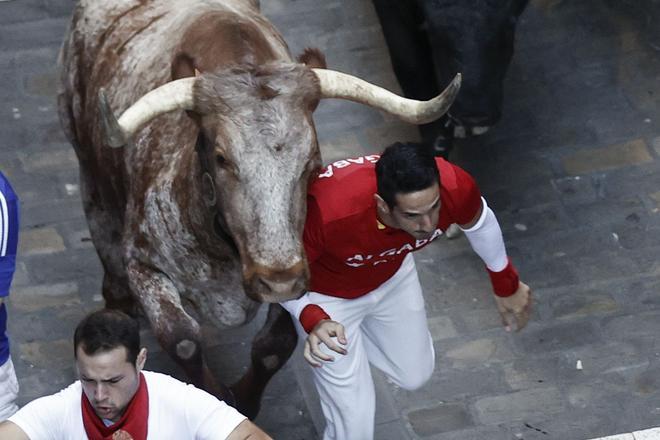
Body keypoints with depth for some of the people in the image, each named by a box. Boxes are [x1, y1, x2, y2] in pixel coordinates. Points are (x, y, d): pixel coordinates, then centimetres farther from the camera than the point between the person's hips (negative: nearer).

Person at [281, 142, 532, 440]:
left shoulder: (454, 187, -35)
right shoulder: (329, 210, -47)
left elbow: (479, 222, -7)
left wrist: (507, 286, 11)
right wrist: (312, 321, -45)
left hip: (393, 275, 4)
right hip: (328, 295, -4)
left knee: (415, 375, 25)